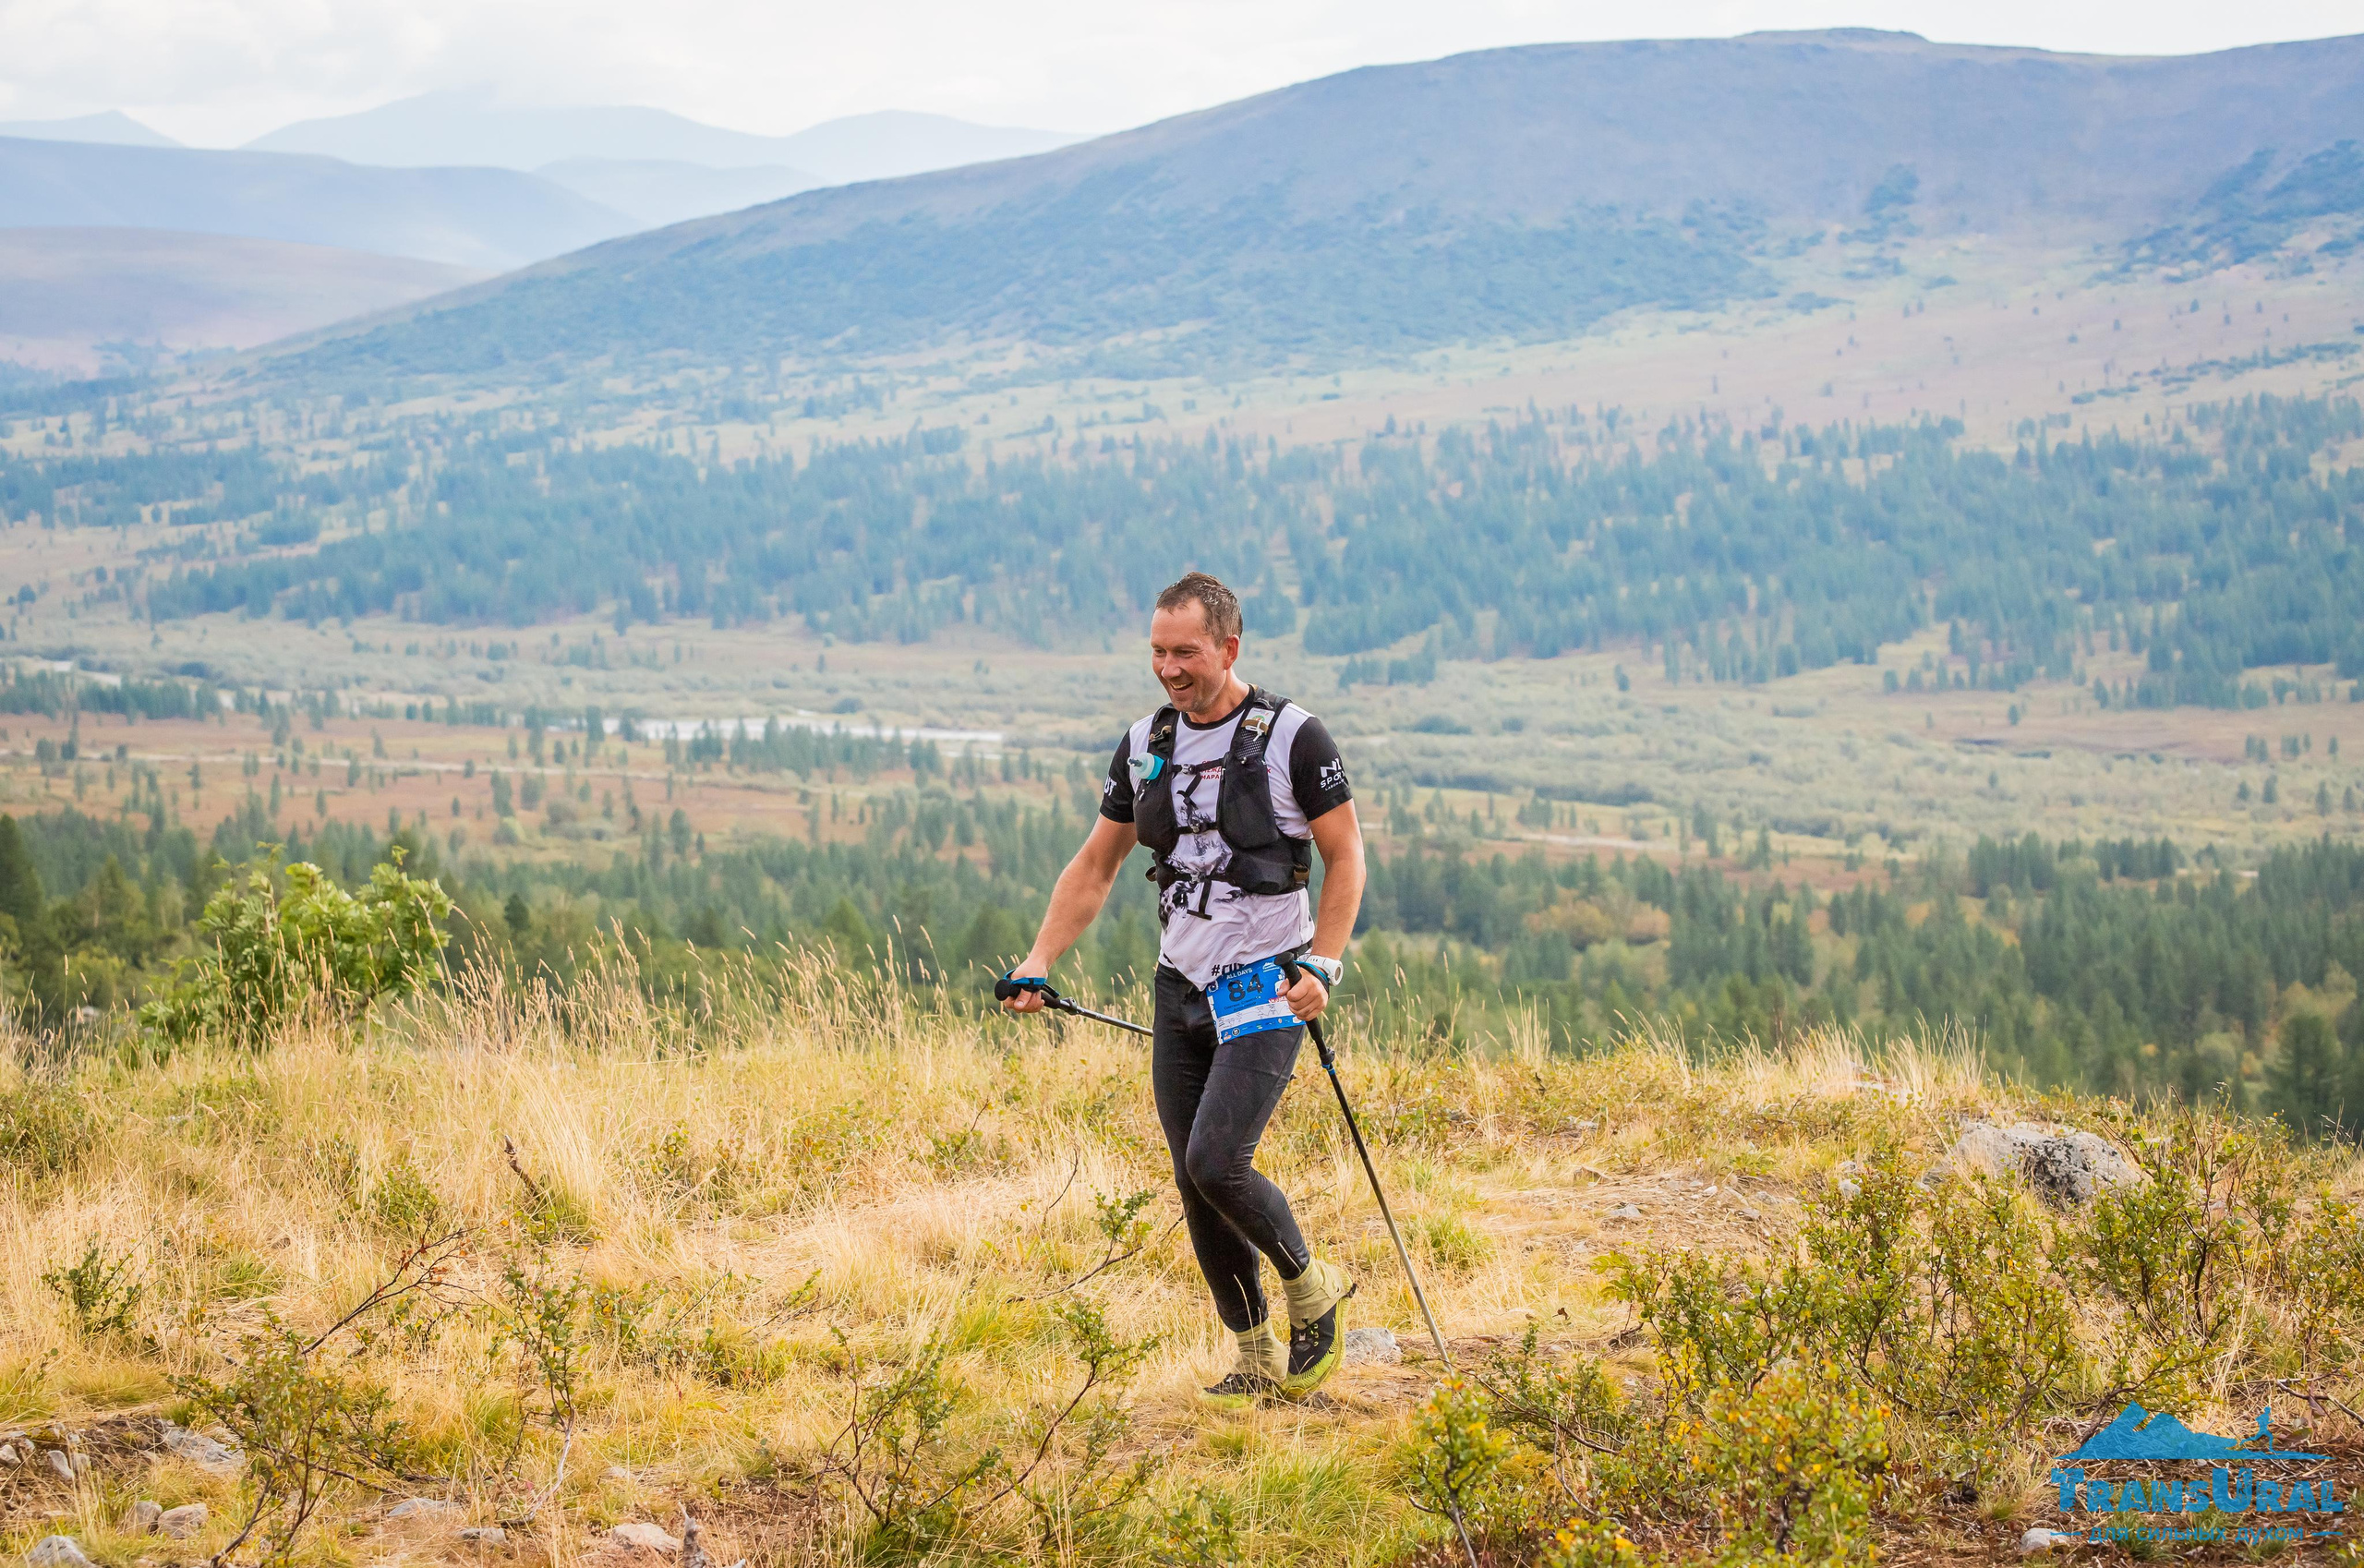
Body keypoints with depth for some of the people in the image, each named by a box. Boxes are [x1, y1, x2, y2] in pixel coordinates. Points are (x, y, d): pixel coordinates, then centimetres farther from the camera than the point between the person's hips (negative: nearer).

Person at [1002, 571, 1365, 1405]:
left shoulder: (1292, 736, -8)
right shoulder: (1144, 745, 7)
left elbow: (1346, 858, -4)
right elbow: (1095, 866, 14)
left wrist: (1321, 967, -15)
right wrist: (1039, 961, 3)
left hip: (1267, 988, -6)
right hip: (1182, 989, 6)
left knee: (1216, 1161, -19)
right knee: (1194, 1184, 5)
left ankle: (1310, 1287, 7)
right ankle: (1257, 1361, 17)